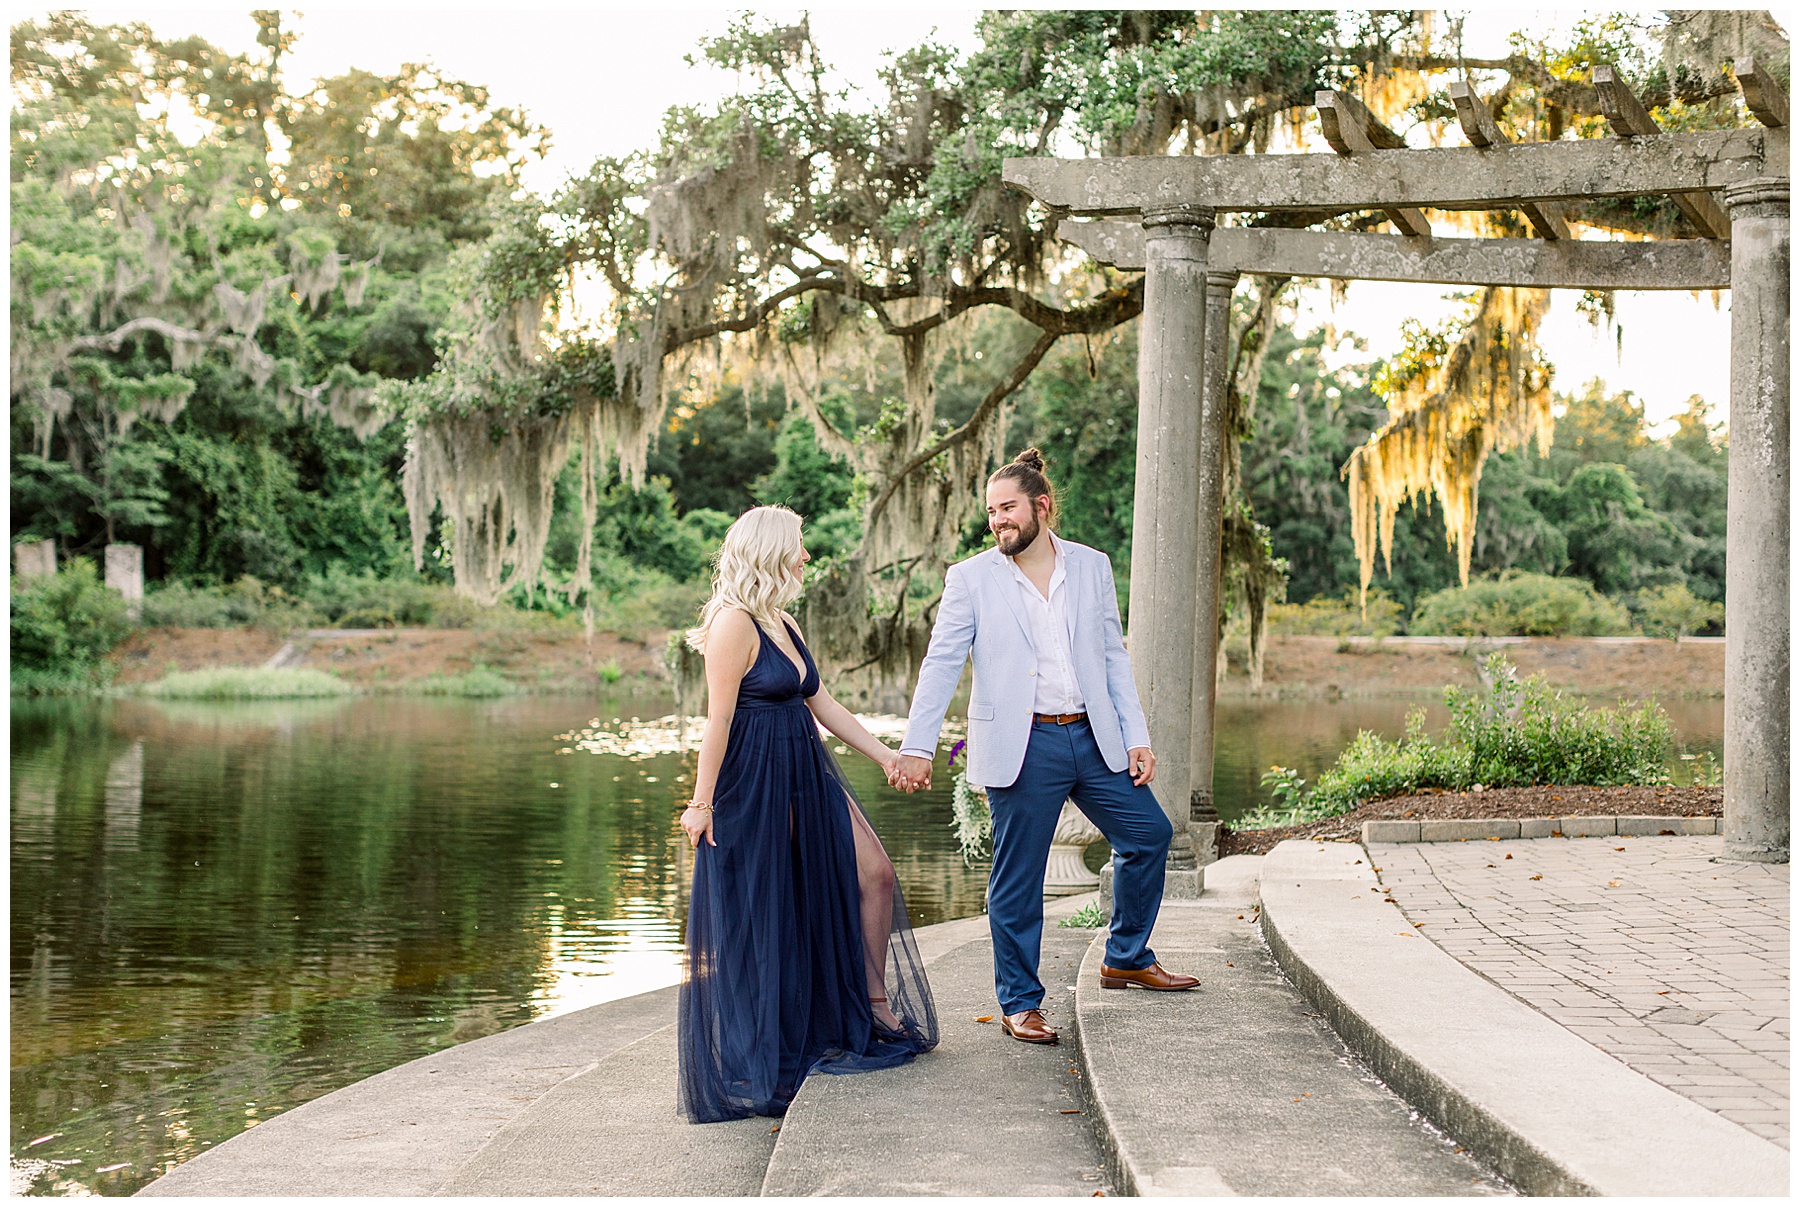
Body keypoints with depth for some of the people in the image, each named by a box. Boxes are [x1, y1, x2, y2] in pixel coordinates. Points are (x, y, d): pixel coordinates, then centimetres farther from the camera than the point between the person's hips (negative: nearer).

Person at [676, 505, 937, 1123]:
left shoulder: (785, 624, 13)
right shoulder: (735, 623, -14)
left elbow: (823, 705, 16)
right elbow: (718, 720, -16)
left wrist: (886, 756, 13)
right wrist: (701, 803, -16)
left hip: (805, 777, 9)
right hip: (752, 783, -9)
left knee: (874, 874, 6)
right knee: (757, 912, -1)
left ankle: (876, 1004, 20)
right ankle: (752, 1057, 11)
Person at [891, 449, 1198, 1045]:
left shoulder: (1092, 566, 8)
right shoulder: (971, 578, -1)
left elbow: (1113, 657, 10)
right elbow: (941, 665, -6)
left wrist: (1136, 737, 4)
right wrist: (917, 747, -16)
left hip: (1093, 738, 4)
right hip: (1021, 747, -4)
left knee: (1149, 834, 8)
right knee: (1017, 877, 1)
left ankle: (1126, 957, 29)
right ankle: (1019, 1002, 16)